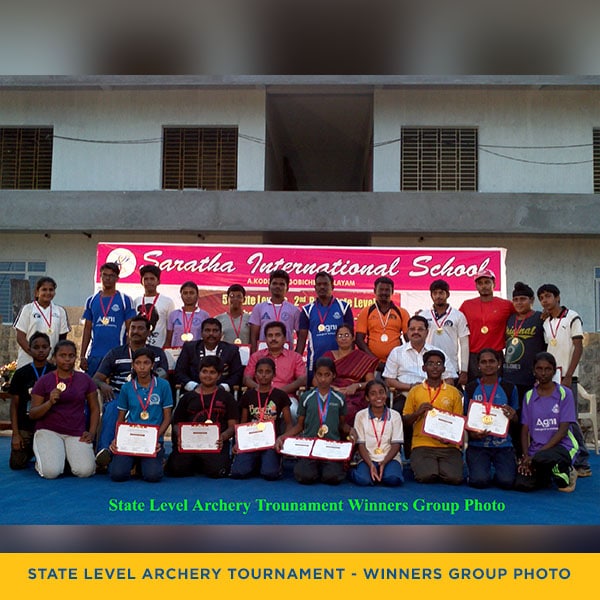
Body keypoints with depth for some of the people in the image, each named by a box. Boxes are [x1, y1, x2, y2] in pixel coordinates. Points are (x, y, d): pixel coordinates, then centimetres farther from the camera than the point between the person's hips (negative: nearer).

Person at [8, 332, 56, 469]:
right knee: (16, 463, -11)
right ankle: (30, 450, 22)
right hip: (25, 427, 1)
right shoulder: (21, 374, 3)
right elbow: (14, 405, 4)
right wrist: (15, 434, -2)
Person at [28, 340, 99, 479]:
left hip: (77, 434, 1)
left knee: (85, 471, -22)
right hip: (49, 431, -1)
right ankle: (42, 457, 13)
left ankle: (69, 456, 13)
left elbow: (94, 409, 11)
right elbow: (32, 414, 2)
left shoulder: (85, 380, 7)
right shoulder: (44, 381, 3)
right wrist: (50, 402, -17)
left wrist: (91, 433, -3)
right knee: (51, 472, -24)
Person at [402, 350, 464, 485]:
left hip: (448, 446, 1)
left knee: (454, 478, -23)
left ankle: (440, 468, 10)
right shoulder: (415, 391, 8)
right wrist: (418, 412, -10)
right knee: (426, 476, -26)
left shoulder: (453, 392, 11)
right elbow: (405, 422, 11)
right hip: (422, 444, -1)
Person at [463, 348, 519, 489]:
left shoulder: (509, 388, 6)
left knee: (507, 481, -20)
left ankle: (496, 471, 16)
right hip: (477, 444, 0)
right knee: (480, 480, -22)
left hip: (503, 444, 1)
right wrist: (472, 434, -13)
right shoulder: (471, 388, 5)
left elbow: (516, 420, 11)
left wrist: (512, 417, -13)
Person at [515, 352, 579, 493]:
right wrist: (526, 455, -9)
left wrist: (536, 453, -15)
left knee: (541, 458, -38)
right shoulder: (529, 396, 9)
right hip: (535, 450, 4)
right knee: (522, 485, -21)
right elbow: (525, 430, 8)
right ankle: (548, 475, 13)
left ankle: (565, 472, -3)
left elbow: (563, 430, -8)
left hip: (562, 446, -3)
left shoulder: (565, 394, -2)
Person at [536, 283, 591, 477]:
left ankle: (582, 463, 2)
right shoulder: (546, 323, 13)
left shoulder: (572, 318, -3)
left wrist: (568, 376, -13)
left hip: (566, 378, -5)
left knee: (570, 419, -7)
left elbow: (578, 348, -7)